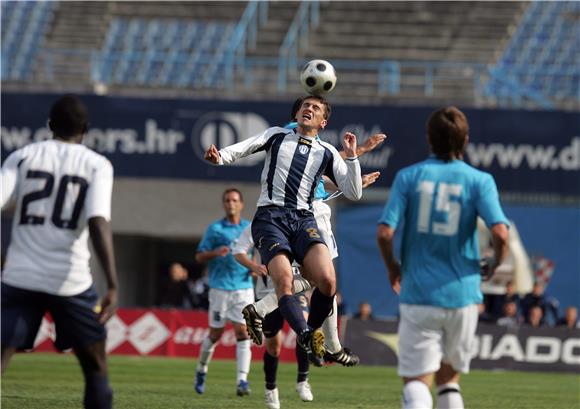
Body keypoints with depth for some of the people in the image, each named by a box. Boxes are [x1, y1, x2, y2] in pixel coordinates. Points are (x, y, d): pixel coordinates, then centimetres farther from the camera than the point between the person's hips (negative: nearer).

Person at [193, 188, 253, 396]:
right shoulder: (215, 229, 2)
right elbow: (199, 256, 2)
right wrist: (216, 252, -17)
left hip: (244, 287, 2)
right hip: (220, 288, -2)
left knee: (243, 332, -10)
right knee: (215, 333, 4)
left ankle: (242, 380, -13)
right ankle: (201, 370, 28)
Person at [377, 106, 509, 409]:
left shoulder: (409, 177, 0)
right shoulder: (479, 181, -1)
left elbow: (385, 233, -9)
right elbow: (500, 233, -15)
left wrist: (392, 267, 10)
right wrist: (494, 264, 7)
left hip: (418, 295, -1)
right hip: (462, 296, 1)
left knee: (416, 381, -4)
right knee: (449, 379, 20)